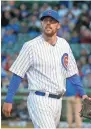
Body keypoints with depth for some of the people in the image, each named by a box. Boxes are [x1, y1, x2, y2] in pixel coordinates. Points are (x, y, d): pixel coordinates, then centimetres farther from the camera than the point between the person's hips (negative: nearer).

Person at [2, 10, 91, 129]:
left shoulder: (64, 44, 9)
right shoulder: (31, 46, -7)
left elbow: (72, 72, 16)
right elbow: (17, 74, -6)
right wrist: (8, 101, -8)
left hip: (58, 101, 6)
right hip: (40, 101, -6)